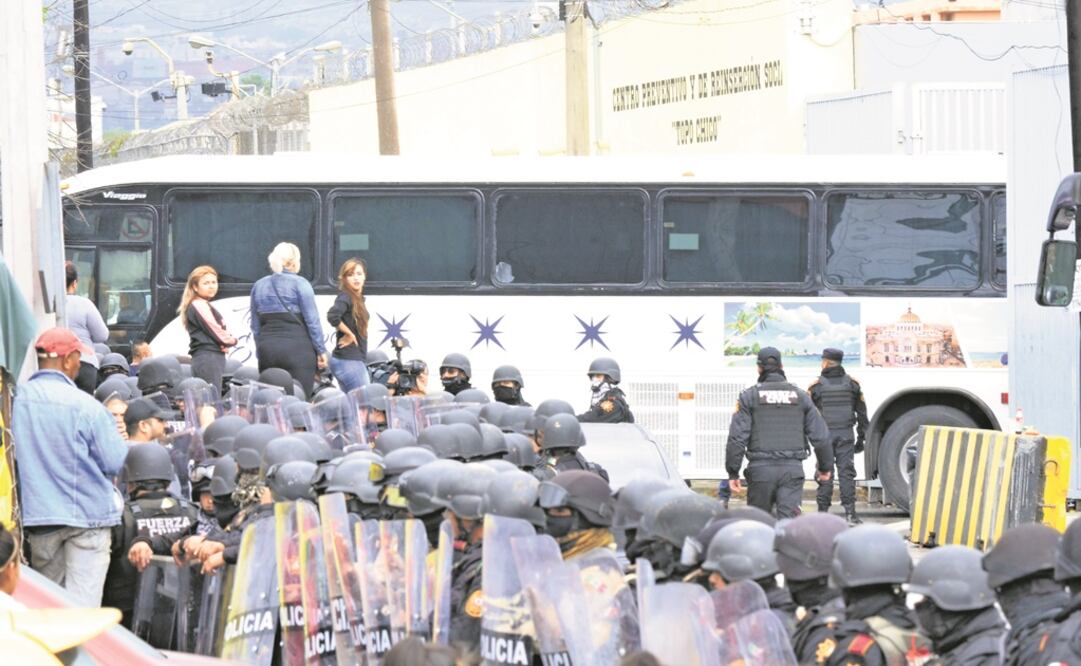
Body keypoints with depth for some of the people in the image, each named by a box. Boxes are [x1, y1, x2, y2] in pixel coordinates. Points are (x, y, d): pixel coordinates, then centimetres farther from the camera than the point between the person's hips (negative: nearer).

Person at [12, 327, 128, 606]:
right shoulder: (87, 407, -16)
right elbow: (117, 463, -11)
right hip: (87, 513, -4)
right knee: (82, 604, -4)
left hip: (36, 513, 4)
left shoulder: (14, 401, -4)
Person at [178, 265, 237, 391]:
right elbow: (216, 332, -13)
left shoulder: (205, 305, 21)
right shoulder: (199, 306, -10)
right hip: (208, 356, -10)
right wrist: (232, 340, 5)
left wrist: (227, 340, -2)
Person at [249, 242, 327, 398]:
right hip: (297, 349, -5)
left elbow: (255, 325, 15)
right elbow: (312, 320, -5)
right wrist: (321, 350, 1)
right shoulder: (299, 284, -3)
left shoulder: (259, 286, 13)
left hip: (267, 350, 5)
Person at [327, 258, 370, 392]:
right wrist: (349, 334, -18)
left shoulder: (358, 298, 16)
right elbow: (332, 316, -30)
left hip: (358, 360, 9)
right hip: (348, 361, -9)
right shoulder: (345, 297, -12)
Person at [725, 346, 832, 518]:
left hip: (760, 468, -1)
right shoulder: (800, 396, 10)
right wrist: (825, 466, 23)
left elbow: (737, 437, -5)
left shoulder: (749, 396, 2)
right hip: (792, 469, 1)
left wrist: (733, 472, -1)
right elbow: (820, 436, 11)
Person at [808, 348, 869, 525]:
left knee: (825, 475, 3)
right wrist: (861, 438, 15)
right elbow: (862, 413, 9)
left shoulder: (816, 385, -1)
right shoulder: (852, 384, 6)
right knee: (846, 473, 0)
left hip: (824, 435, -1)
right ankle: (850, 513, -7)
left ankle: (823, 514, 3)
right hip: (846, 435, 1)